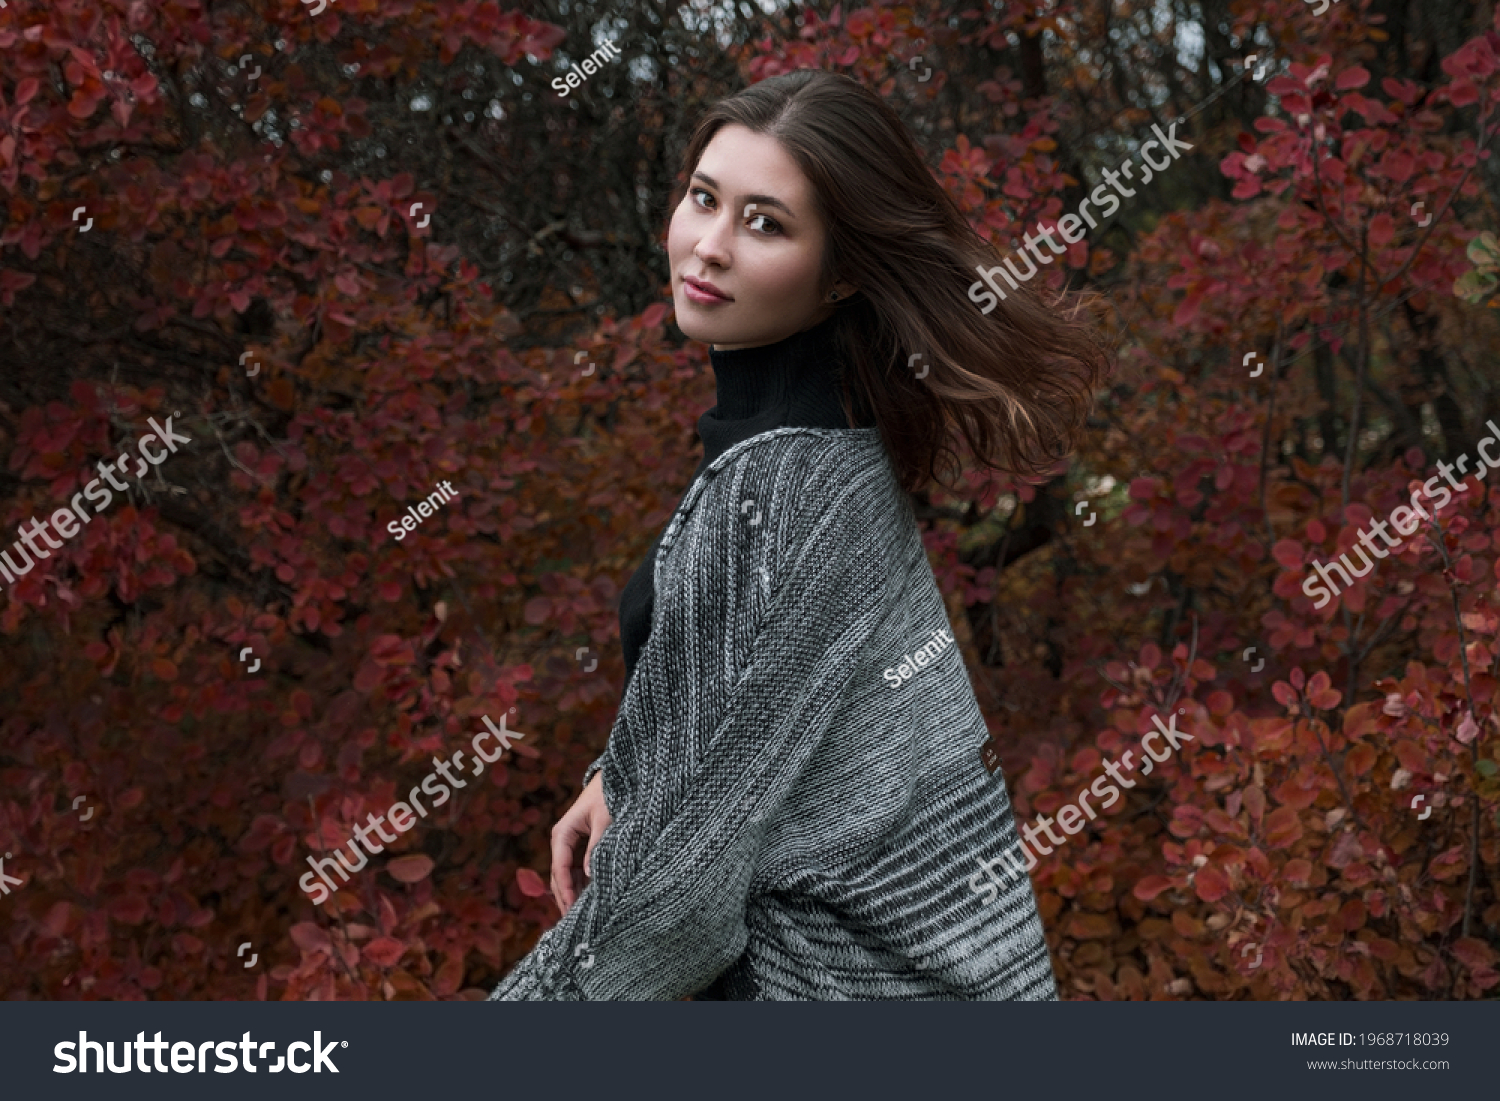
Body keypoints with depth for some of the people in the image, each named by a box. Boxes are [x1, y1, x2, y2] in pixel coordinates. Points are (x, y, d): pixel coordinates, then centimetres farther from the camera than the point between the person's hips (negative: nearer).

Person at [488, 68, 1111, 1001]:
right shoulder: (832, 435, 3)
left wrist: (551, 988, -12)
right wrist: (619, 774, 7)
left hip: (829, 962, -8)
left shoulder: (785, 485, -25)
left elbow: (703, 821, -22)